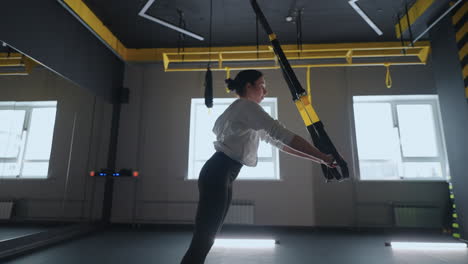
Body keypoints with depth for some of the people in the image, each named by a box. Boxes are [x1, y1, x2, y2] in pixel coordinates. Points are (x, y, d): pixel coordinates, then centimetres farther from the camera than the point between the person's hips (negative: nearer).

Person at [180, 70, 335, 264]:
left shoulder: (244, 111, 22)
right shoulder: (247, 106, -8)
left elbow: (277, 141, 19)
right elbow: (282, 135, -18)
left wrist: (318, 159, 15)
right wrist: (322, 157, -13)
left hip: (223, 176, 10)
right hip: (217, 174, -10)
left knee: (206, 238, 13)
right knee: (203, 239, -8)